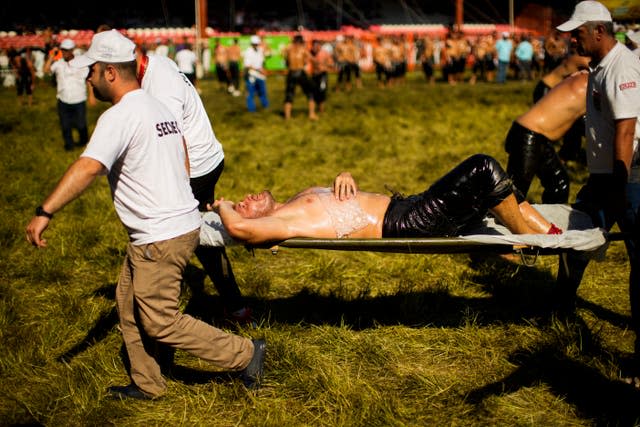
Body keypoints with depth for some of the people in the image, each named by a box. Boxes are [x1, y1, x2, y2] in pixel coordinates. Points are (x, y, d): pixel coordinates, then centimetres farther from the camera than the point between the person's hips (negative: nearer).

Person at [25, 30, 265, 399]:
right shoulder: (159, 108, 11)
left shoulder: (120, 117, -18)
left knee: (160, 322, 1)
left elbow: (89, 167, -31)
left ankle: (245, 353, 7)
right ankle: (147, 384, 29)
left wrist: (45, 212, -34)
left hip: (160, 238, -10)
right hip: (181, 222, 10)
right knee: (130, 305, 19)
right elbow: (184, 162, 19)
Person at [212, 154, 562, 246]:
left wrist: (344, 179, 4)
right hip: (404, 224, -10)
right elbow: (238, 228, -30)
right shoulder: (277, 222, -10)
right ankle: (545, 241, -1)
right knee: (483, 169, -15)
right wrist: (222, 207, -7)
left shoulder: (297, 201, 17)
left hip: (403, 206, 10)